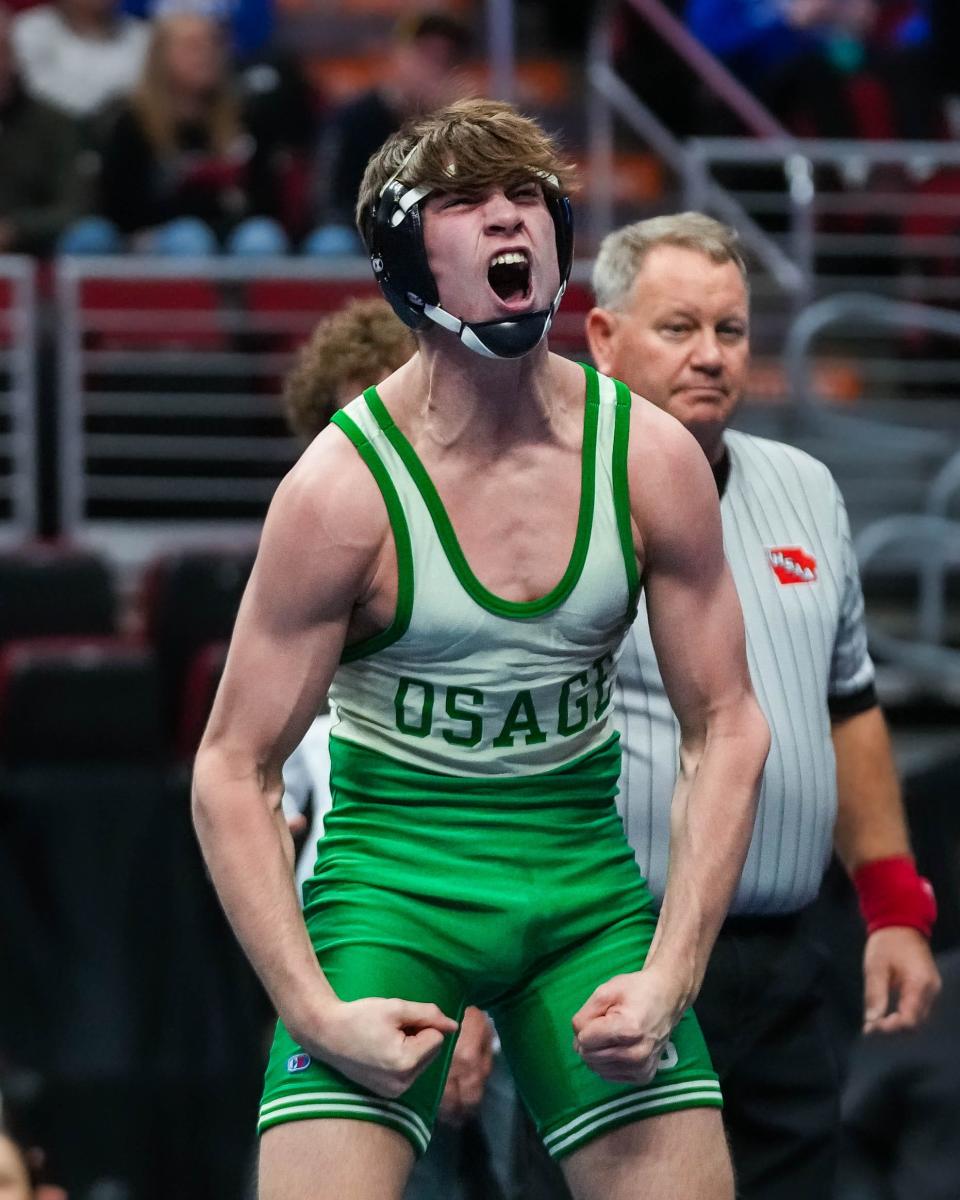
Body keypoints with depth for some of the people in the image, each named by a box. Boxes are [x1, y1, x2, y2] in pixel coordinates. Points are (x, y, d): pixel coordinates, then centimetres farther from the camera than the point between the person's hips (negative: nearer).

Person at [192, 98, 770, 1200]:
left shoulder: (651, 460, -2)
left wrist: (668, 977, -4)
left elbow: (725, 727, 5)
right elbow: (233, 771, -7)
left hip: (588, 882, 3)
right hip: (390, 882, -3)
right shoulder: (344, 487, -12)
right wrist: (317, 1014, -16)